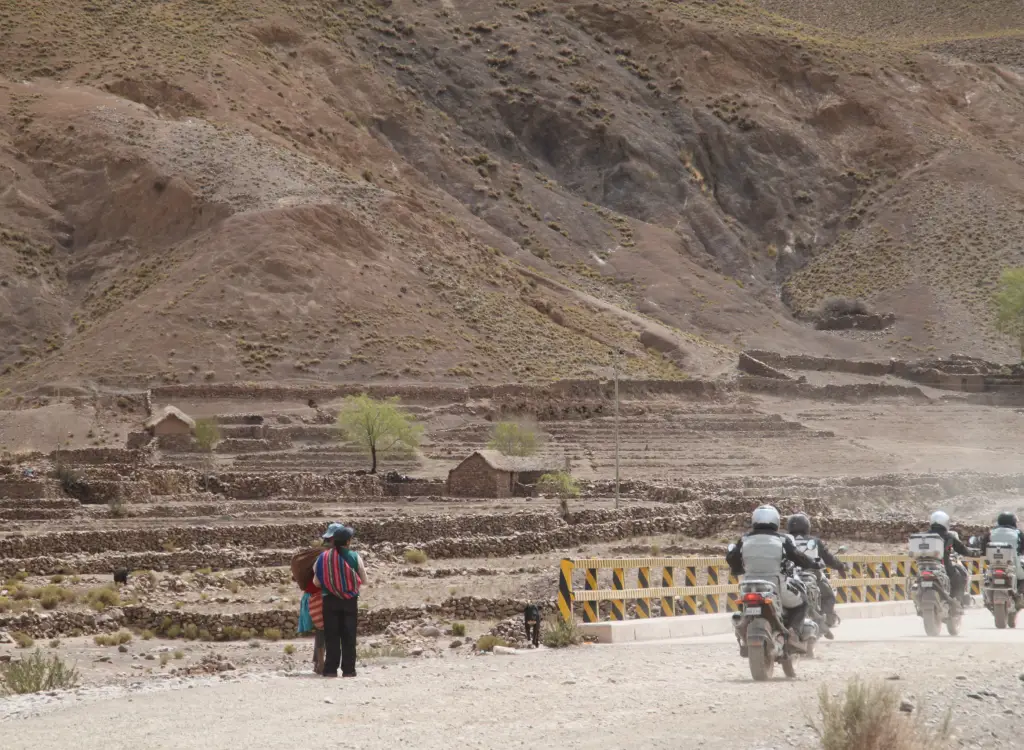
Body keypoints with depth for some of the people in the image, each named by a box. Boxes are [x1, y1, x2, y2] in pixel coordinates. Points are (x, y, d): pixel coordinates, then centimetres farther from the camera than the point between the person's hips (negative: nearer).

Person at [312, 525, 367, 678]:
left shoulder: (323, 557, -4)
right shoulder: (354, 557, -6)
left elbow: (316, 582, -2)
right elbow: (363, 580, 0)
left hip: (330, 600, 1)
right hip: (350, 601, -1)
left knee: (331, 636, 6)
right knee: (348, 636, 6)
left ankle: (331, 669, 3)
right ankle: (348, 669, 4)